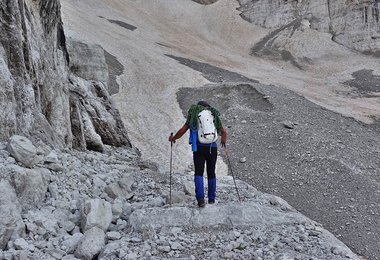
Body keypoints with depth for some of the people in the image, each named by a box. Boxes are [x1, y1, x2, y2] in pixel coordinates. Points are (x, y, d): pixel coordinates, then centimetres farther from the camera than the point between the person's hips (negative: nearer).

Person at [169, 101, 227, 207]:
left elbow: (182, 131, 5)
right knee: (211, 173, 12)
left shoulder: (193, 115, 9)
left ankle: (200, 198, -19)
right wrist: (223, 141, 37)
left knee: (198, 173, -2)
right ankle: (211, 199, 18)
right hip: (212, 148, 2)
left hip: (199, 147, -2)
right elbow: (224, 132, 16)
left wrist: (173, 138, 22)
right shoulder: (214, 115, 14)